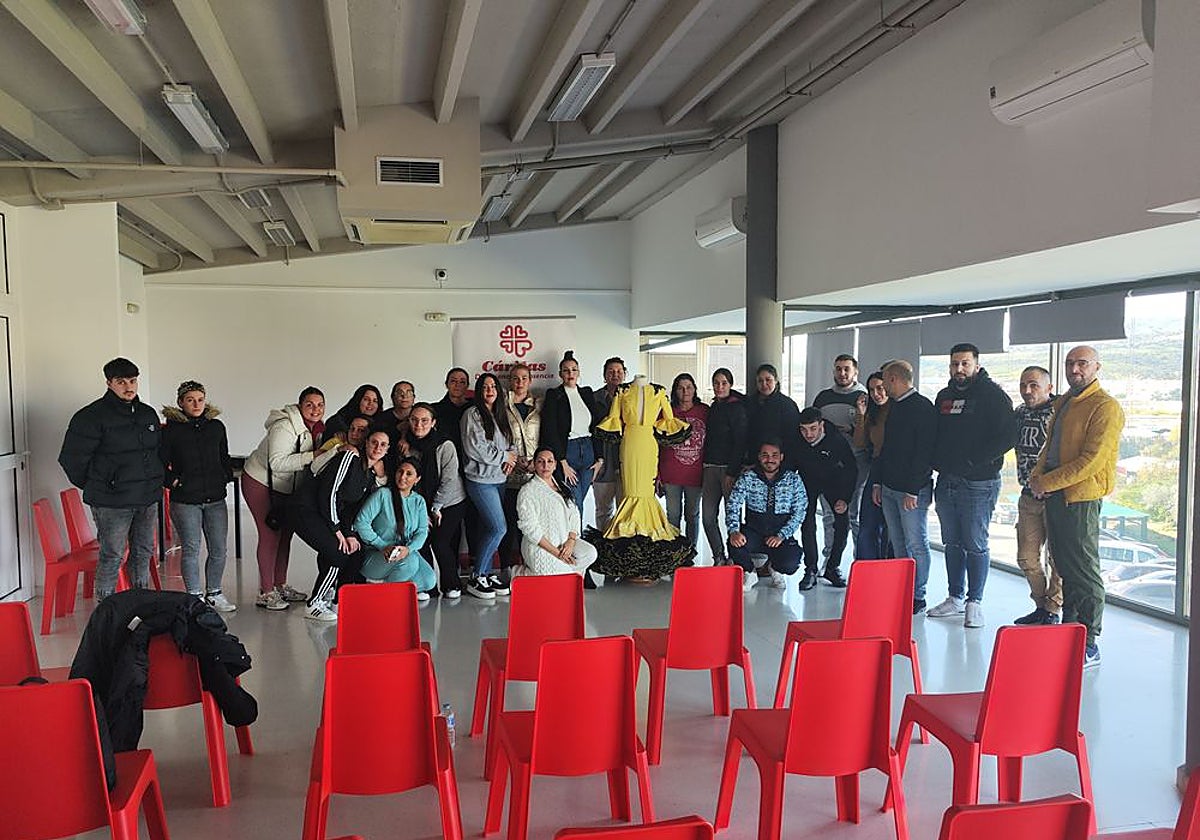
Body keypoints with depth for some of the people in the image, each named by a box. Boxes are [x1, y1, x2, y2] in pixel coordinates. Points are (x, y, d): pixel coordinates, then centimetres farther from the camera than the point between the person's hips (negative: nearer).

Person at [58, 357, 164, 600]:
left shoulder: (148, 414, 11)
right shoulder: (92, 416, -8)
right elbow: (71, 458, -7)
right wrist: (94, 487, 1)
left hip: (148, 498, 6)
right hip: (112, 502, -6)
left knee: (144, 553, 14)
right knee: (112, 556, -3)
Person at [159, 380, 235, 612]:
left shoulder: (216, 427, 9)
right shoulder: (171, 430, -3)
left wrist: (226, 478, 9)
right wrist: (173, 481, -8)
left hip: (215, 499, 4)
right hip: (185, 500, -4)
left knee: (218, 549, 6)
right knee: (191, 549, 1)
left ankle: (214, 593, 21)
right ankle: (194, 596, 12)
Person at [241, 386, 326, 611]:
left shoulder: (318, 428, -1)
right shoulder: (285, 426, -28)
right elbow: (277, 463, -37)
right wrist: (312, 456, -41)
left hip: (287, 486, 9)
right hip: (261, 482, -9)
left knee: (285, 534, 13)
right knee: (270, 534, -8)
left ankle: (280, 586, 26)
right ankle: (265, 592, -1)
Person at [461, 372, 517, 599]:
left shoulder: (500, 414, 17)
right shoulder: (473, 414, -6)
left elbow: (509, 443, 22)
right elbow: (474, 449, -14)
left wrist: (511, 456, -1)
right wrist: (503, 456, -8)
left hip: (499, 479, 7)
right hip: (481, 480, -7)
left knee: (488, 529, 10)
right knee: (498, 528, -12)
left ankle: (486, 573, 18)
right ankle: (476, 578, -1)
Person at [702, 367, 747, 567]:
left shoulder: (737, 408, -7)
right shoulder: (713, 408, 15)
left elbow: (740, 443, -12)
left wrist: (732, 473, -16)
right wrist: (705, 466, 15)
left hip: (729, 468, -7)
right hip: (710, 467, 7)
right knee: (708, 517, 4)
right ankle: (719, 559, 14)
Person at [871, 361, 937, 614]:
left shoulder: (923, 408, -11)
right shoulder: (893, 407, 16)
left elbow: (924, 452, -16)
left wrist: (913, 490, -19)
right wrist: (877, 482, 15)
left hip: (913, 489, -8)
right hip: (889, 488, 8)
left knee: (916, 544, -1)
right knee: (898, 544, 12)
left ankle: (917, 596, 7)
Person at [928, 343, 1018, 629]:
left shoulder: (992, 395, -6)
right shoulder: (944, 396, 14)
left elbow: (1007, 436, -14)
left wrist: (973, 462, -18)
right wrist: (938, 461, 7)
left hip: (979, 483, -6)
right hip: (946, 481, 7)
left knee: (975, 545, -1)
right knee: (952, 544, 12)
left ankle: (974, 602, 8)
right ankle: (955, 598, 22)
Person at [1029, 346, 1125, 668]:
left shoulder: (1105, 407, -10)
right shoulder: (1063, 403, 18)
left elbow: (1092, 460, -18)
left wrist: (1048, 481, -16)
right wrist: (1038, 475, 5)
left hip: (1081, 496, -8)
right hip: (1054, 495, 8)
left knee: (1084, 571, -5)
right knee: (1065, 566, 14)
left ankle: (1090, 646, 1)